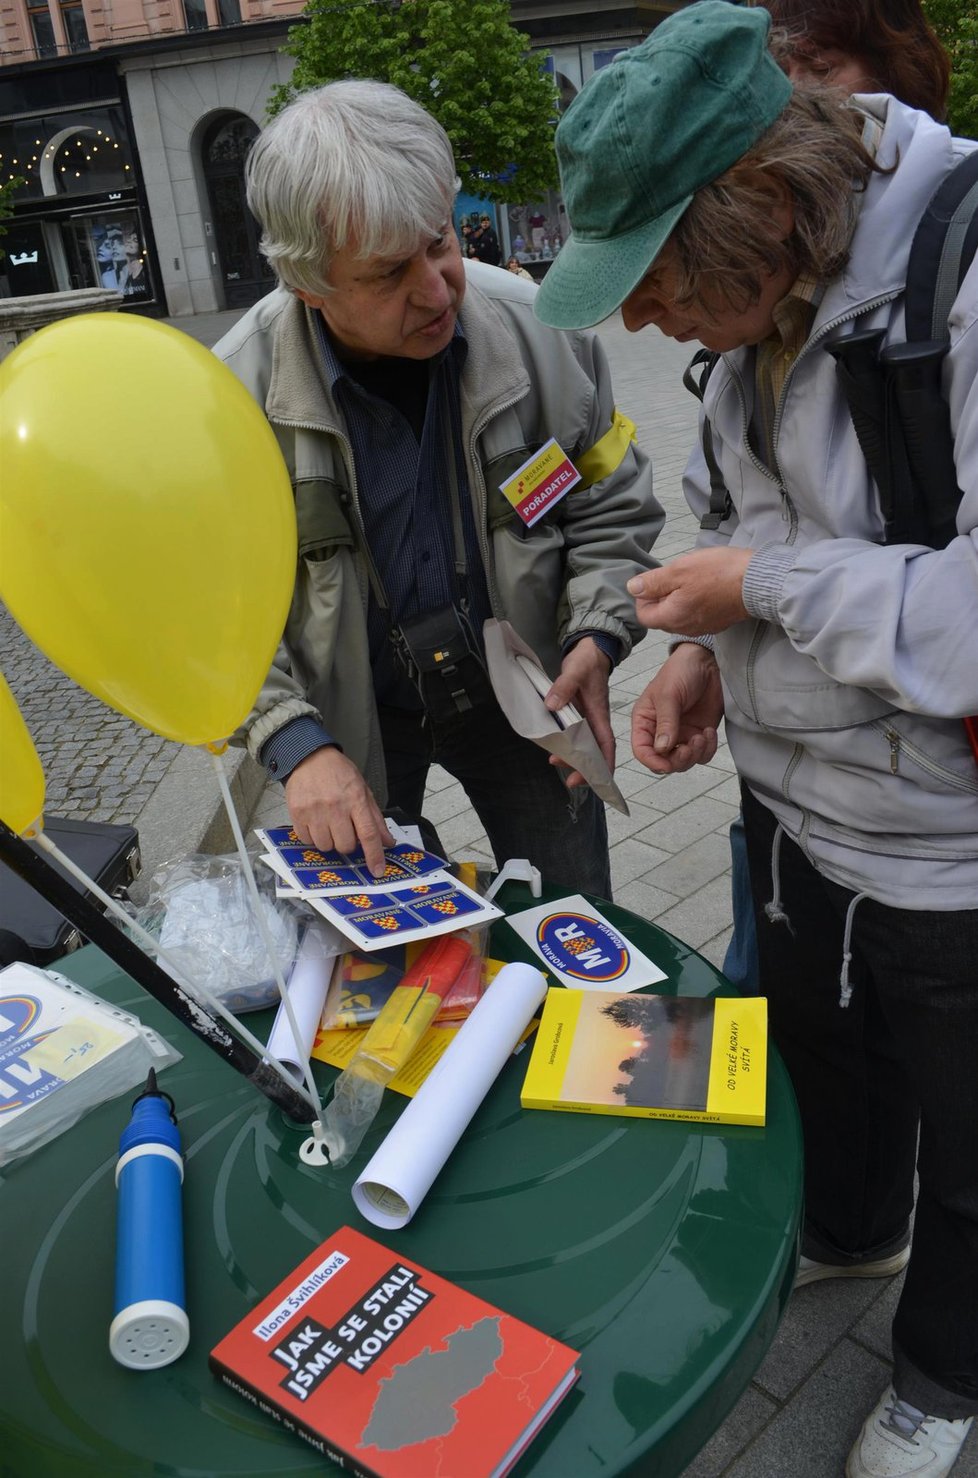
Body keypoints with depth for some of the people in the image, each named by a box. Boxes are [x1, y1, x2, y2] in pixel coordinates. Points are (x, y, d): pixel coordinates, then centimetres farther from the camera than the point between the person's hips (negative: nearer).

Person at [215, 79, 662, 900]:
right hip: (349, 718, -1)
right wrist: (293, 741, -26)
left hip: (523, 693, 2)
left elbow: (612, 507, -3)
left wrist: (597, 635, -19)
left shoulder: (538, 330, -17)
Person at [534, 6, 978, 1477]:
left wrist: (769, 587, -25)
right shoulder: (765, 299, -2)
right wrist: (708, 651, -5)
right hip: (793, 793, 7)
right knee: (820, 1046, 31)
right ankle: (848, 1231, 64)